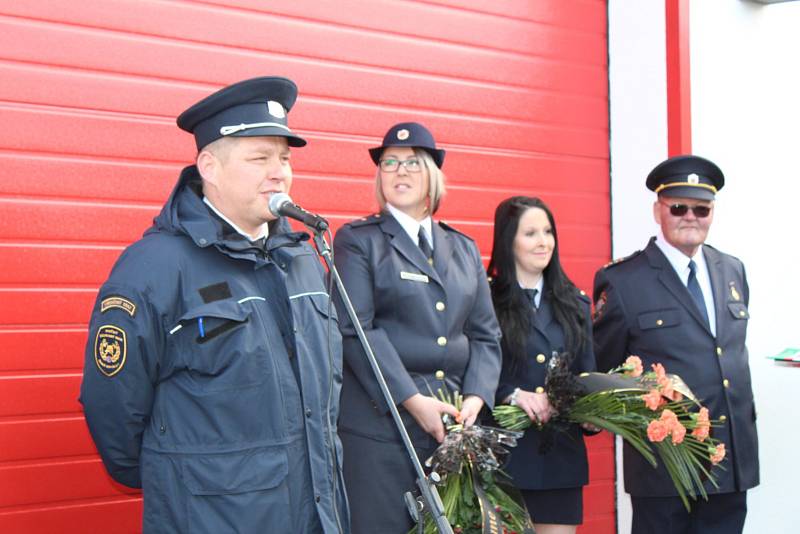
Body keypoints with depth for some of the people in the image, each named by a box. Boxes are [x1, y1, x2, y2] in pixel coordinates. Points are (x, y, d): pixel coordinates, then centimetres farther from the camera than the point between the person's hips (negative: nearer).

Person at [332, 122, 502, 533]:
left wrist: (477, 397, -5)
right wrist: (413, 401, -15)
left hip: (456, 423, 5)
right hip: (380, 422, -4)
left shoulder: (463, 248, 17)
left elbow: (485, 334, 13)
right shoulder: (357, 240, 2)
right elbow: (356, 330, -9)